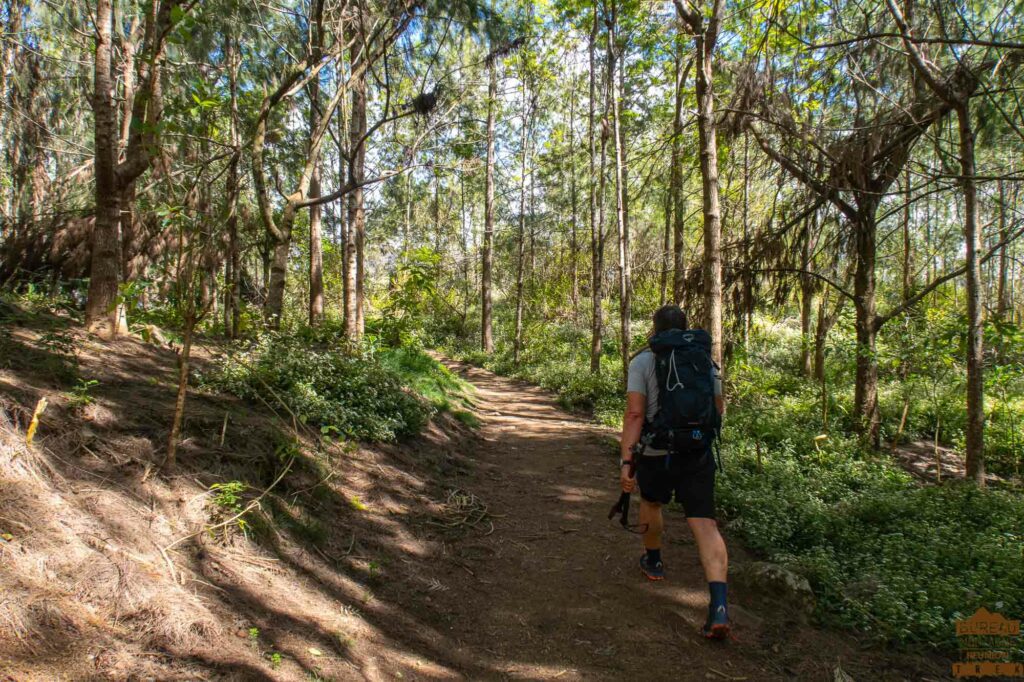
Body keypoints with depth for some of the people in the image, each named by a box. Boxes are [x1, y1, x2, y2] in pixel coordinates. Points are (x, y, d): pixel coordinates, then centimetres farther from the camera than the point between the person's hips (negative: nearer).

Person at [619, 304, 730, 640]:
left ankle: (653, 561, 46)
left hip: (657, 454, -2)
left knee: (651, 502, 26)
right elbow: (719, 410, 16)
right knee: (704, 525, -1)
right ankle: (719, 605, -13)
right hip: (700, 454, 2)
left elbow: (634, 414, -15)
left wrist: (626, 460, -16)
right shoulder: (705, 360, 7)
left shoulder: (643, 361, -5)